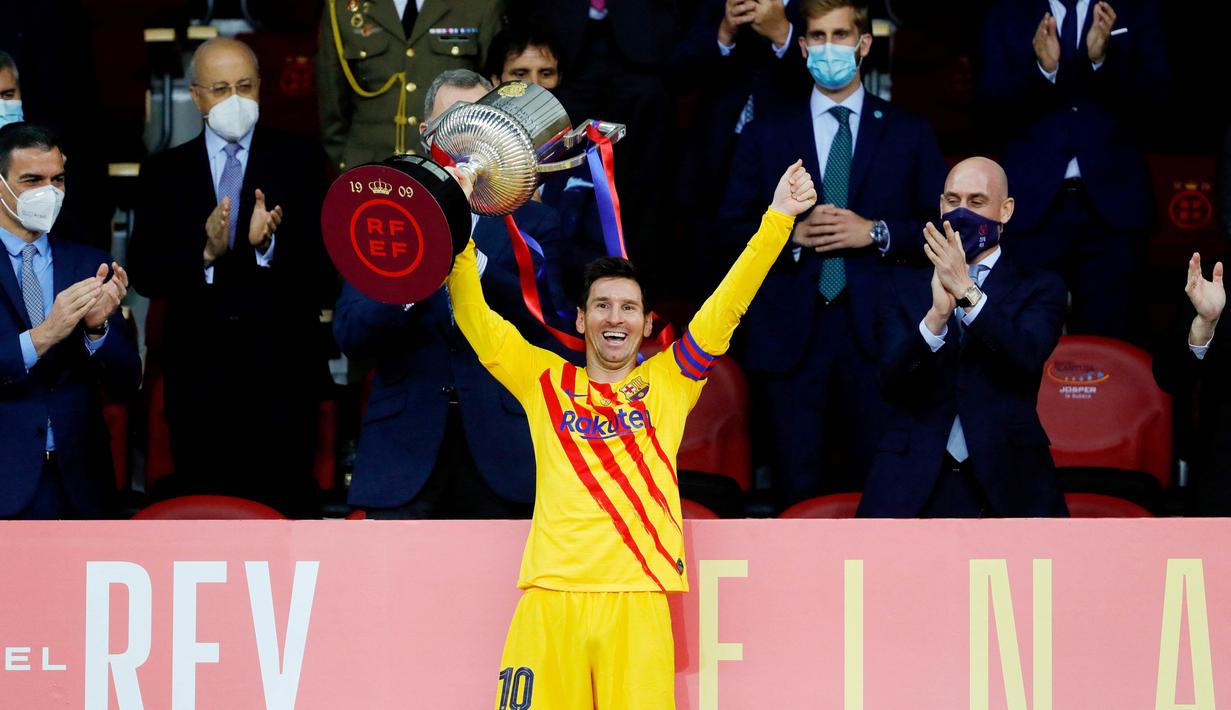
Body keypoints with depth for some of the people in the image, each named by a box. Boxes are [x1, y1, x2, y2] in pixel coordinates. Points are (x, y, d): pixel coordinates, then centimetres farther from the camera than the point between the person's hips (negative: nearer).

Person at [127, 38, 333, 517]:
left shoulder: (300, 161, 4)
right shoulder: (164, 172, 8)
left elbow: (322, 263, -4)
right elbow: (144, 275, 0)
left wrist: (270, 243, -23)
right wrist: (205, 253, -18)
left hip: (281, 370, -2)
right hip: (198, 374, 2)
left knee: (284, 511, -3)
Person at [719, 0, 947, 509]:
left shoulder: (909, 134, 10)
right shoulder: (765, 134, 12)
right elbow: (734, 228, 9)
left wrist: (877, 233, -9)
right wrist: (792, 233, -9)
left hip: (877, 332, -1)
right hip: (791, 333, 1)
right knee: (798, 493, 0)